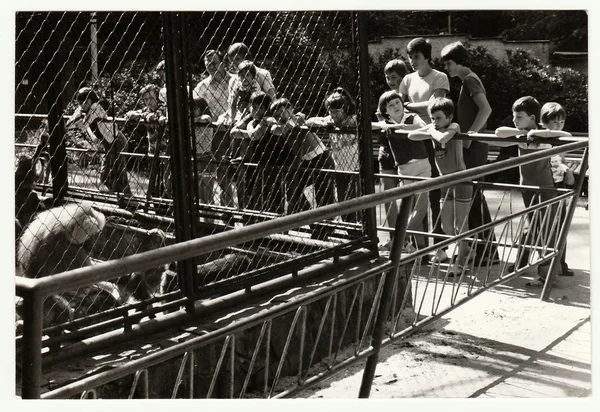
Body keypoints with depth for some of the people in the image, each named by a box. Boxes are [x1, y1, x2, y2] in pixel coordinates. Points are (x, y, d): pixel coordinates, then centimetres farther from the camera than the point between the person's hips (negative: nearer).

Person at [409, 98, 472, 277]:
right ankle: (464, 251, 31)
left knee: (461, 225, 0)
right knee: (446, 227, 12)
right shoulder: (433, 127, 4)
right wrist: (431, 133, -16)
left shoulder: (453, 126, -14)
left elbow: (443, 138, -36)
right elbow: (411, 135, -7)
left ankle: (460, 262, 10)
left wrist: (433, 132, -17)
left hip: (461, 179, -8)